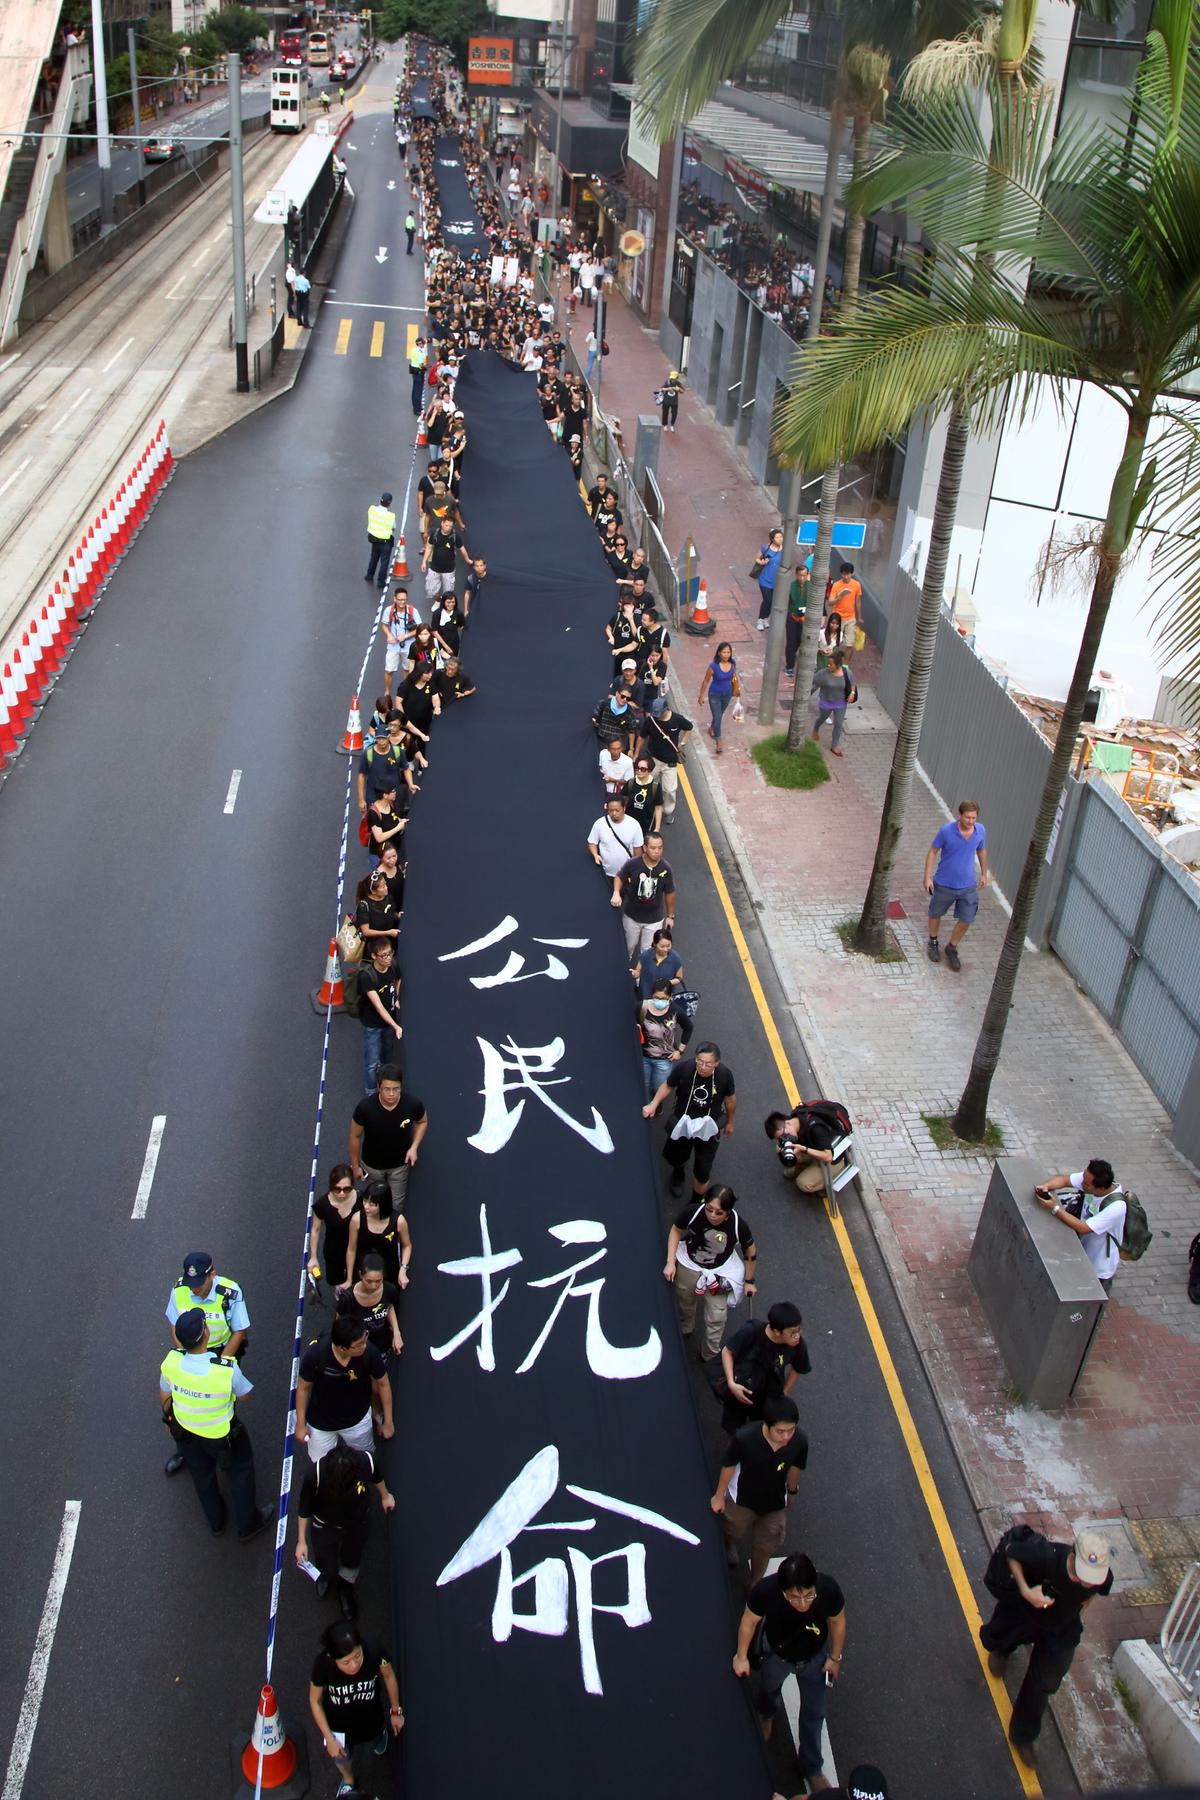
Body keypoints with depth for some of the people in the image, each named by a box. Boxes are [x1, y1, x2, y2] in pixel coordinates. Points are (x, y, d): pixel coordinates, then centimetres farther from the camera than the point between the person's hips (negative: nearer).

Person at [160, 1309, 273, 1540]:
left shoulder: (171, 1361, -28)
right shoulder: (227, 1369, -38)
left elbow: (164, 1396, -8)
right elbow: (244, 1395, -17)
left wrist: (167, 1417, 14)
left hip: (185, 1431, 3)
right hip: (221, 1433, -3)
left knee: (202, 1476, 30)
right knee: (240, 1473, 25)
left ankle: (216, 1523, 54)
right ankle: (247, 1525, 45)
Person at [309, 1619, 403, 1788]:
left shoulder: (374, 1652, -40)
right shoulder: (323, 1665, -40)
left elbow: (389, 1676, -16)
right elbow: (315, 1701, -18)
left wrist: (396, 1711, -1)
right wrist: (329, 1739, -12)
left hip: (370, 1714, 0)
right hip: (338, 1720, 0)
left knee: (375, 1741, 31)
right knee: (341, 1756, 26)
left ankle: (380, 1732, 67)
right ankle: (348, 1781, 61)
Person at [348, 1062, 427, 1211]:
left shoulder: (413, 1104, -30)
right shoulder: (365, 1107, -33)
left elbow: (422, 1122, -5)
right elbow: (355, 1136, -14)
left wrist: (414, 1147, -18)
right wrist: (355, 1165, -3)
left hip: (400, 1164, 0)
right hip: (372, 1164, 0)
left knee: (396, 1204, 20)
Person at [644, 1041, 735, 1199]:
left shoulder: (724, 1074, -28)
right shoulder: (683, 1068, -31)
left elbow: (730, 1099, -5)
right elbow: (668, 1086, -8)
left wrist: (729, 1122, 10)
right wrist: (653, 1104, -20)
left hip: (708, 1127, -1)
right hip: (682, 1123, 1)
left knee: (702, 1171, 7)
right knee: (675, 1158, 26)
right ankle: (678, 1174, 65)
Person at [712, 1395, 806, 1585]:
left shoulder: (799, 1441, -33)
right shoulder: (744, 1437, -41)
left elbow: (795, 1467, -9)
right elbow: (728, 1465, -20)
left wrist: (791, 1490, 11)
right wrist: (719, 1496, -4)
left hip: (775, 1502, 1)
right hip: (742, 1498, -1)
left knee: (765, 1547, 24)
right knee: (735, 1530, 31)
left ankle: (756, 1583, 55)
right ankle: (729, 1545, 68)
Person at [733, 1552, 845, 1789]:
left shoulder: (828, 1589, -40)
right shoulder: (765, 1591, -42)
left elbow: (837, 1621, -17)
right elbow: (750, 1620, -19)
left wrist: (835, 1658, -4)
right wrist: (742, 1656, -10)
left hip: (815, 1657, 0)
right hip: (777, 1655, 0)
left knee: (814, 1714, 17)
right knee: (770, 1688, 32)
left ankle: (811, 1767, 46)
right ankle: (766, 1713, 68)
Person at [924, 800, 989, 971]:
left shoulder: (980, 830, -11)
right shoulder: (946, 830, -22)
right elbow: (933, 852, -9)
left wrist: (984, 874, 17)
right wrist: (927, 877, -9)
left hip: (968, 886, 2)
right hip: (944, 884, -2)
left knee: (966, 921, 6)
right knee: (935, 914, 18)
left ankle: (952, 948, 32)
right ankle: (933, 943, 46)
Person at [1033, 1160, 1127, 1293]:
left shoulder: (1116, 1206, -36)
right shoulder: (1089, 1178, -19)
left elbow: (1083, 1228, -33)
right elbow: (1063, 1180, -7)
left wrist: (1055, 1208, -32)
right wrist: (1046, 1186, -27)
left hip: (1100, 1267, -6)